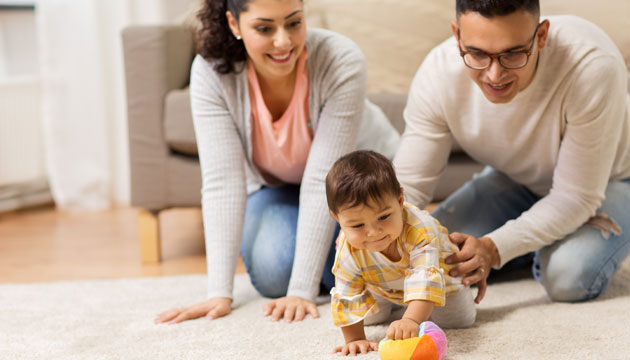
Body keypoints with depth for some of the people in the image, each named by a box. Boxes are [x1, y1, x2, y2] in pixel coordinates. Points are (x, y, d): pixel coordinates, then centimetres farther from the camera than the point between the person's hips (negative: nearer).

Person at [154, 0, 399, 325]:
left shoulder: (342, 62, -33)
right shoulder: (210, 73, -26)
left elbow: (323, 180, -34)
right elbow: (222, 180, -29)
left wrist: (302, 290, -36)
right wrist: (220, 292, -35)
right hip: (276, 186, 1)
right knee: (273, 272, -27)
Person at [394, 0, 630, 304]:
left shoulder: (592, 67, -40)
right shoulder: (438, 73, -29)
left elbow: (576, 197, -31)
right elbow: (408, 184, -22)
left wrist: (494, 248, -42)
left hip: (606, 179, -4)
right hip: (513, 179, 4)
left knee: (570, 278, -30)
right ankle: (539, 242, 13)